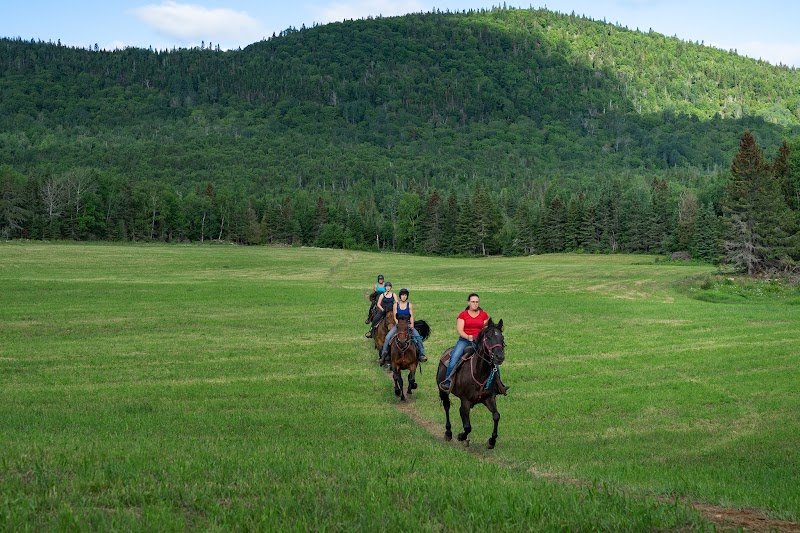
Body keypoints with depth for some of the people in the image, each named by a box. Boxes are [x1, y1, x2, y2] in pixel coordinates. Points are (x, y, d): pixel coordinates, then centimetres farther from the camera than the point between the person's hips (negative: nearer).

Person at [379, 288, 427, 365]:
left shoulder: (410, 305, 3)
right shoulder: (396, 304, 4)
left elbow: (411, 316, -1)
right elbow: (394, 316, 3)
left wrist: (412, 324, -18)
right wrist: (397, 322, -16)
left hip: (408, 324, 0)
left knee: (418, 337, -19)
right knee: (388, 337, -20)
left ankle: (421, 355, -12)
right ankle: (384, 355, -11)